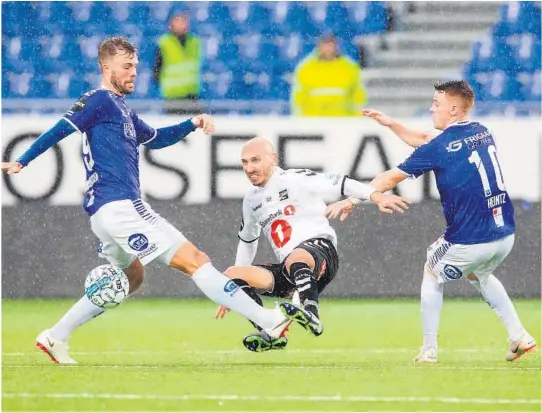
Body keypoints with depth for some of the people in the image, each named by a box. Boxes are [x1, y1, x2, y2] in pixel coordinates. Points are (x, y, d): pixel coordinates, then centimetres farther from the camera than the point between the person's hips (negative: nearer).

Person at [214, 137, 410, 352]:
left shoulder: (295, 179, 1)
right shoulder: (251, 200, 21)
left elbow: (338, 183, -9)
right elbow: (247, 242, 34)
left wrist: (377, 197, -24)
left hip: (319, 248, -7)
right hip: (288, 271, 7)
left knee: (296, 258, -42)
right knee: (232, 276, -11)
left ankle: (311, 316, -56)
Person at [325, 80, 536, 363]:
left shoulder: (441, 145, -10)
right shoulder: (482, 133, 11)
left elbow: (390, 179, -5)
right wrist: (391, 124, 25)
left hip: (469, 241, -6)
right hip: (505, 235, 6)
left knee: (432, 274, 22)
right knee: (479, 275, 35)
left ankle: (429, 350, 22)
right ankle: (519, 337, 24)